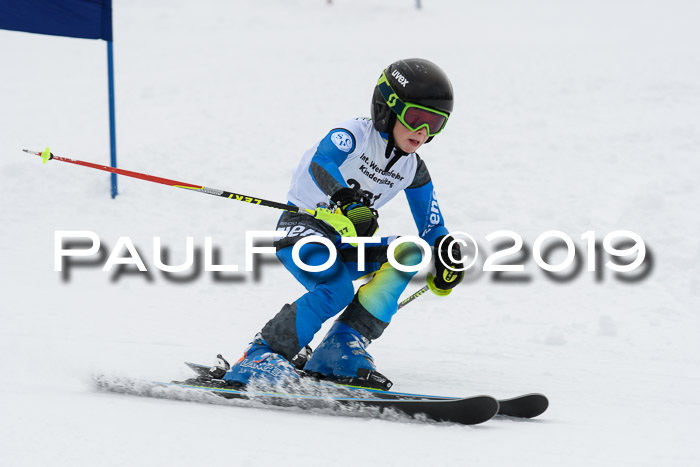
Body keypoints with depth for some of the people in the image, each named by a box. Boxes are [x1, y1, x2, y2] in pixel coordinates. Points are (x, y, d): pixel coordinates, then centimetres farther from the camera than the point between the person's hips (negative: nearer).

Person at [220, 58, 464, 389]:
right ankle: (259, 359, -23)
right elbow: (321, 163, -35)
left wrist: (446, 251, -7)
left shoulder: (413, 171, 6)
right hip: (301, 227, -7)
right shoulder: (356, 134, -14)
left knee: (409, 253, -16)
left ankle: (341, 351, -18)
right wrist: (348, 199, -53)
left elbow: (432, 228, 14)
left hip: (344, 243, 7)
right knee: (338, 290, -32)